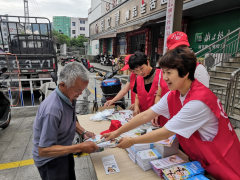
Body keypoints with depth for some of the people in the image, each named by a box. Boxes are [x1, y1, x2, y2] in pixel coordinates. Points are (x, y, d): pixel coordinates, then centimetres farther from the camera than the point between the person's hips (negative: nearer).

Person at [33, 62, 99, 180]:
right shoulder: (52, 109, -37)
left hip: (64, 152, 7)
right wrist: (80, 147, -31)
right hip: (50, 159, -7)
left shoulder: (70, 96, -11)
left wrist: (83, 132, -7)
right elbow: (43, 151, -30)